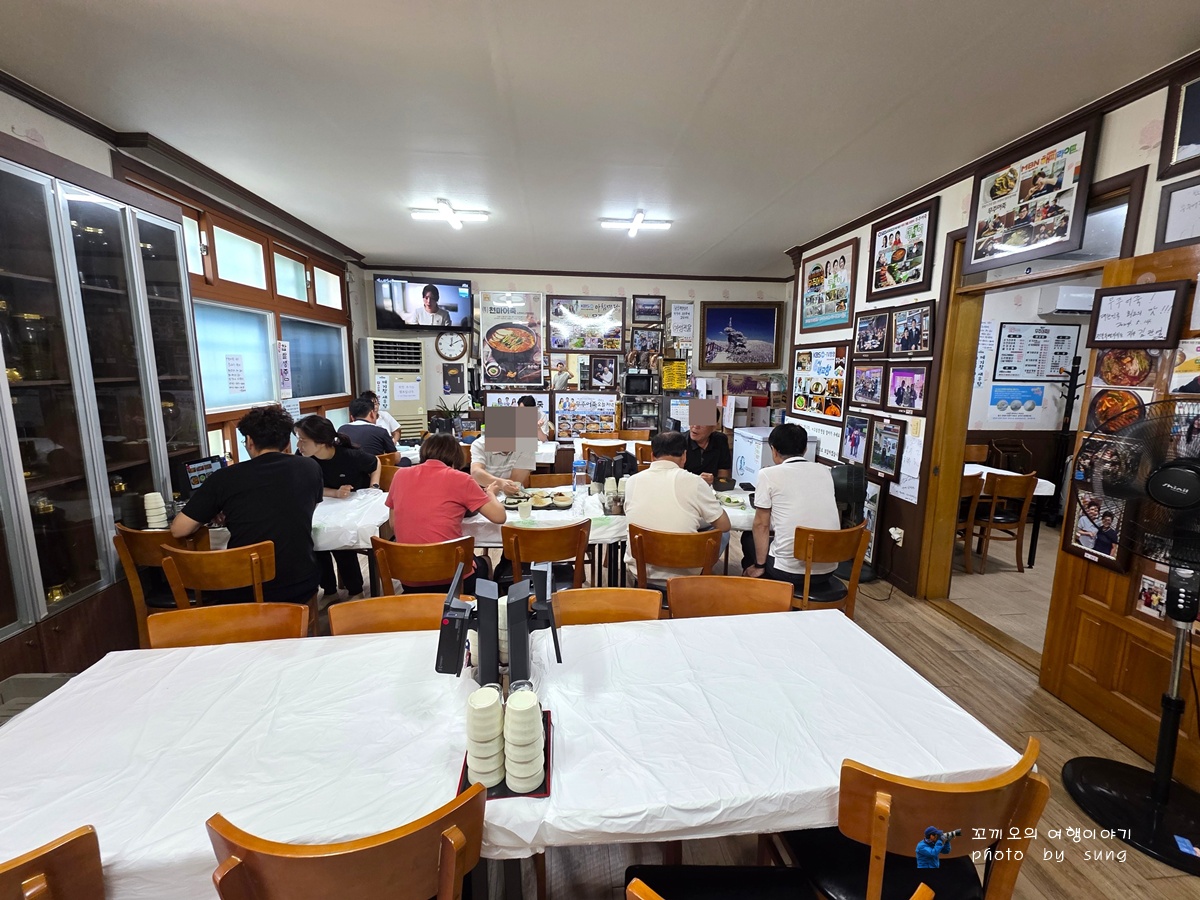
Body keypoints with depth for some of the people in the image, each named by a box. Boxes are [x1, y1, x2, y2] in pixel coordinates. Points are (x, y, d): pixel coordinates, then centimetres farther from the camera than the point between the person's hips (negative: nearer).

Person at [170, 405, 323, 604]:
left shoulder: (224, 477, -7)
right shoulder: (310, 468, -2)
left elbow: (178, 529, 0)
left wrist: (211, 514, 21)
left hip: (245, 593, -1)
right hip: (301, 585, 1)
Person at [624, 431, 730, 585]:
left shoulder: (632, 481, -5)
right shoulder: (693, 482, -16)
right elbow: (724, 526, -4)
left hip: (639, 572, 4)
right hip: (680, 575, -3)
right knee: (722, 533, 20)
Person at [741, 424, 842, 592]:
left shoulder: (768, 474, -7)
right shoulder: (825, 471, 8)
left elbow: (761, 525, -4)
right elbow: (836, 519, 19)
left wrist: (759, 565, 8)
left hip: (788, 571, -5)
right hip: (828, 570, 5)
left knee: (749, 538, 24)